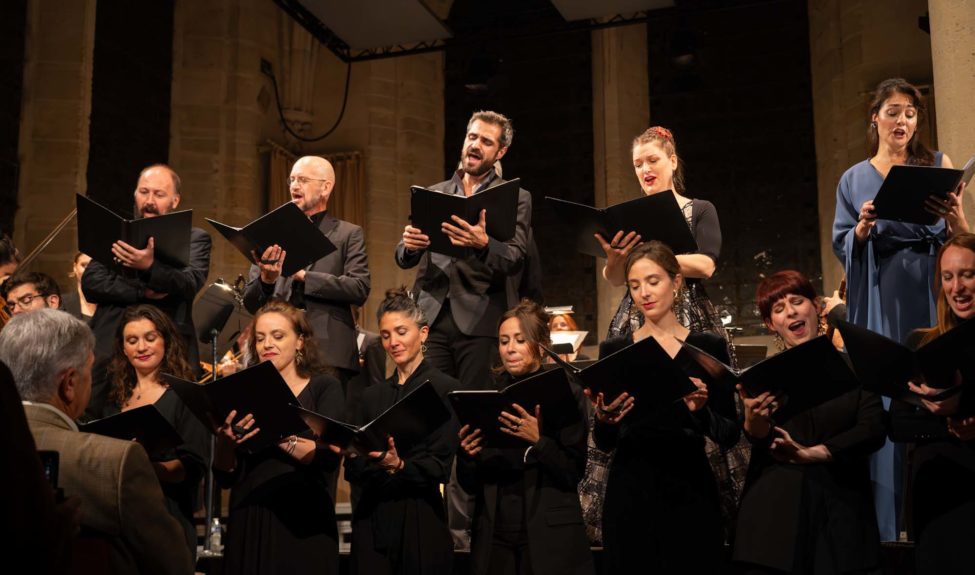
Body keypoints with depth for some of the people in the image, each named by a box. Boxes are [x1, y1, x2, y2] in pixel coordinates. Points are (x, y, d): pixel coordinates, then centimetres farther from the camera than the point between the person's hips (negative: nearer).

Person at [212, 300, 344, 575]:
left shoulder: (325, 387, 1)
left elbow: (330, 458, -13)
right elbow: (226, 477, 5)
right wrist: (225, 440, -14)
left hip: (305, 522, -2)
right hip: (249, 522, 2)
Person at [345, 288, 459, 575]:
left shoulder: (445, 388, -3)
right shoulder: (372, 395, 12)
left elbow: (440, 466, -9)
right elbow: (352, 469, 6)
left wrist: (400, 466, -27)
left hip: (421, 520, -4)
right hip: (371, 518, 4)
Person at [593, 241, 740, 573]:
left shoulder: (708, 347, 2)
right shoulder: (613, 350, 6)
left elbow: (730, 434, 0)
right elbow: (603, 443, 6)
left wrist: (700, 410, -18)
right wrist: (605, 419, -14)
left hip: (690, 491, -1)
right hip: (629, 492, 1)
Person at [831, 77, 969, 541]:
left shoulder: (937, 165, 10)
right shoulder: (854, 180, 12)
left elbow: (961, 240, 4)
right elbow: (841, 247, 7)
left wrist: (955, 215, -18)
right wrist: (862, 228, -14)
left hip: (930, 296, 0)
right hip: (879, 304, 0)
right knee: (882, 399, -4)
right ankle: (886, 523, 1)